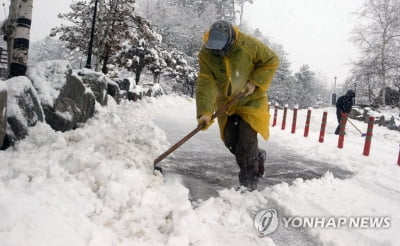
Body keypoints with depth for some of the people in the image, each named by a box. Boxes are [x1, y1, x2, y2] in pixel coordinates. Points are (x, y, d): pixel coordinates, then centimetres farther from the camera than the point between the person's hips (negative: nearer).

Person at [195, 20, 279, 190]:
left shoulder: (249, 45, -23)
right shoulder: (206, 54, -17)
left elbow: (271, 60, -10)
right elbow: (206, 84, -24)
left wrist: (255, 82, -20)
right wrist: (205, 112, -35)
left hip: (251, 99, -3)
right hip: (226, 101, 4)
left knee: (247, 137, -13)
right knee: (230, 141, 3)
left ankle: (249, 181, 0)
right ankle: (257, 157, 32)